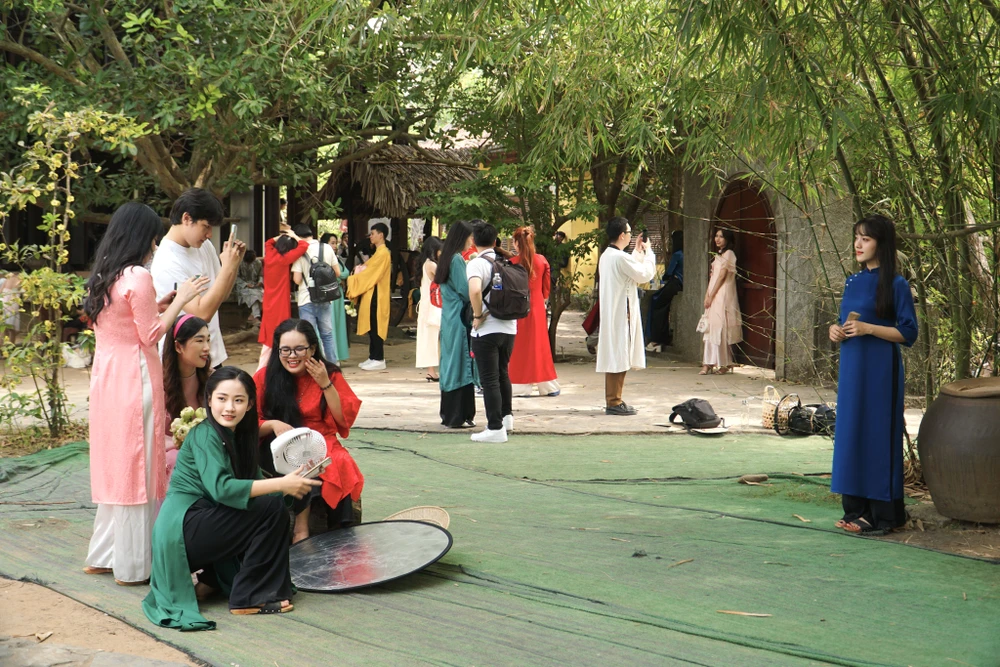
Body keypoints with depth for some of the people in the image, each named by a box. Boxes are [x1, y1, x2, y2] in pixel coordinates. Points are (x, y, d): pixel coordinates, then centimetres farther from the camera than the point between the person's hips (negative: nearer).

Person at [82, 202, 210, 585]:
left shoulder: (103, 277, 13)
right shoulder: (138, 277, -14)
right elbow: (151, 335, -11)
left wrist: (157, 305, 18)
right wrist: (180, 300, -5)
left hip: (106, 377, 9)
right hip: (134, 378, -9)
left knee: (115, 465, 15)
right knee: (137, 469, -1)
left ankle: (104, 556, 22)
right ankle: (133, 565, 5)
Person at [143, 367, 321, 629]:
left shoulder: (238, 436, 15)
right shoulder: (205, 435, -12)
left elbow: (253, 483, 7)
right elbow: (221, 488, -26)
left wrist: (291, 484, -10)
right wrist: (280, 484, -27)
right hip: (182, 531, -9)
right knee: (272, 508, -15)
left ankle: (211, 580, 10)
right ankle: (248, 598, -10)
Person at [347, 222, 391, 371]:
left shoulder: (382, 253, -14)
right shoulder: (379, 252, 17)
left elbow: (371, 274, -17)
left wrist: (357, 274, -4)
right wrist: (361, 271, 1)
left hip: (376, 295, -10)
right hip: (372, 294, 10)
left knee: (375, 327, -7)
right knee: (371, 327, 11)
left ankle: (378, 360, -5)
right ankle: (373, 357, 15)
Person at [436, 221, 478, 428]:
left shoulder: (448, 258, 14)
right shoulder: (457, 260, -14)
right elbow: (465, 291, -17)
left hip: (449, 318, 9)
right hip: (460, 319, -9)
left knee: (451, 364, 12)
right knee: (461, 364, -6)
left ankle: (448, 414, 18)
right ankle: (459, 416, -4)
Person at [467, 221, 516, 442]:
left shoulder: (476, 264, -12)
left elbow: (474, 291, -30)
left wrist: (478, 316, -17)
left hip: (487, 330, -7)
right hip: (509, 326, 7)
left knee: (489, 379, -2)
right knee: (502, 373, 24)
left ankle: (495, 428, -3)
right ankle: (506, 416, 35)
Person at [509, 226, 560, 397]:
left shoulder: (513, 263, -13)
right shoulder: (542, 261, -2)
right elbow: (547, 287, 5)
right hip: (537, 307, 3)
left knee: (519, 346, 4)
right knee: (540, 345, 11)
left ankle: (521, 386, 3)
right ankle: (548, 386, 15)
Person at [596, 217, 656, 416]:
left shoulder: (606, 256, 13)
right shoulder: (620, 257, -18)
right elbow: (646, 274, -12)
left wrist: (637, 252, 25)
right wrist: (647, 251, 1)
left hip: (611, 313, 10)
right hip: (621, 314, -10)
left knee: (615, 357, 13)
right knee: (619, 357, -6)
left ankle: (613, 400, 18)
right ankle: (614, 402, -4)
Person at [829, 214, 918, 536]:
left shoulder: (896, 284, -8)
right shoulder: (852, 282, 12)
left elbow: (908, 333, -11)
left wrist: (867, 328, -20)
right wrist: (836, 329, -1)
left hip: (880, 369, -7)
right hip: (851, 366, 7)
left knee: (878, 434, -5)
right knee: (850, 432, 7)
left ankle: (884, 514, 1)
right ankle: (856, 508, 14)